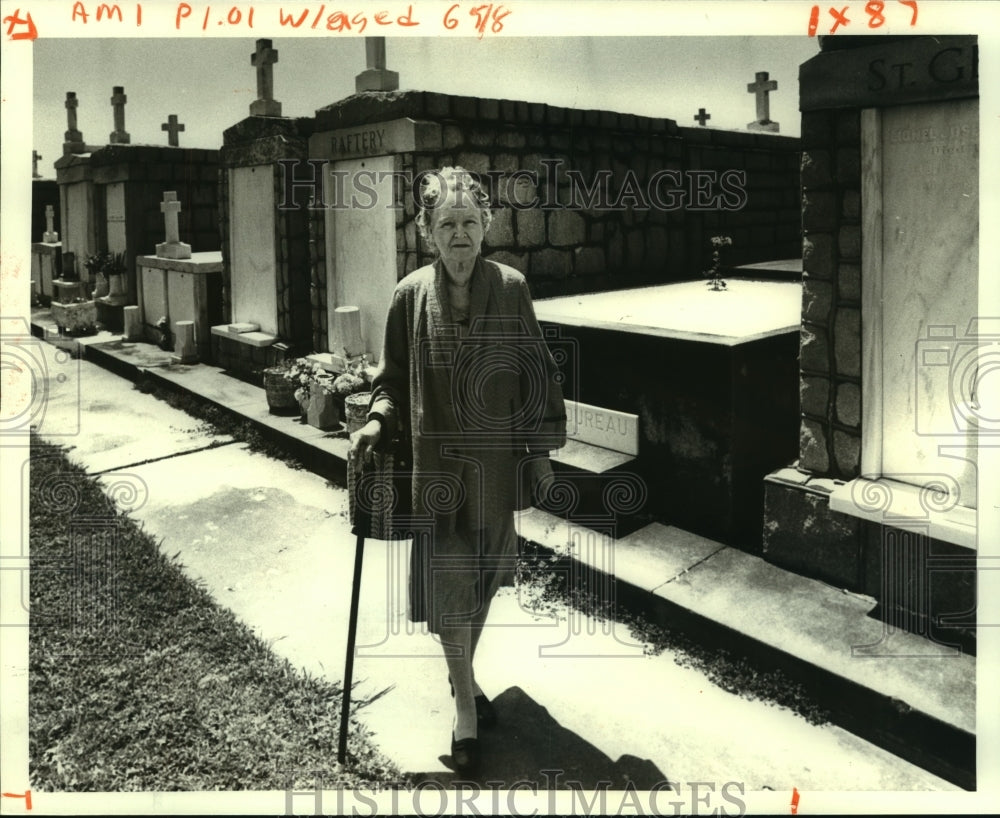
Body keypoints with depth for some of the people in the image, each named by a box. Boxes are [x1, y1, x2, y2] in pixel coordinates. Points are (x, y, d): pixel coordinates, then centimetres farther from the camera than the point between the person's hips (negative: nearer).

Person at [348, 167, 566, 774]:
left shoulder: (510, 289, -4)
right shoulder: (412, 296, -3)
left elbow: (536, 372, 2)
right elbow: (395, 378, 6)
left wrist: (542, 447, 2)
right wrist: (378, 423, -12)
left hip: (498, 460, 1)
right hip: (437, 461, -1)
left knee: (484, 572, 15)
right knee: (449, 580, -3)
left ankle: (464, 674, 40)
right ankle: (465, 705, 13)